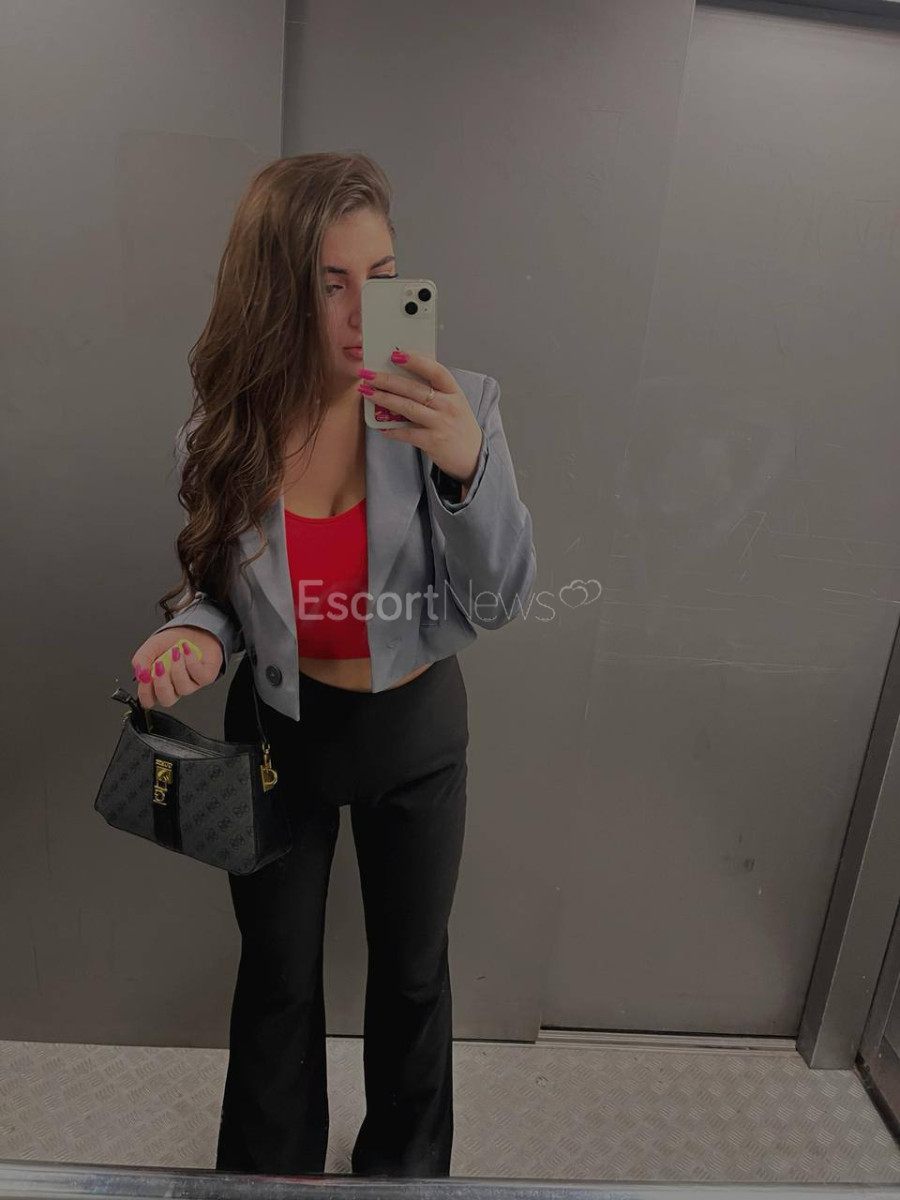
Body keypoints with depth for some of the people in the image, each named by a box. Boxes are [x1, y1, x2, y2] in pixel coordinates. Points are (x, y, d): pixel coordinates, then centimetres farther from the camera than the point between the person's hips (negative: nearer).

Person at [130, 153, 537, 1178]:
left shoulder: (456, 408, -17)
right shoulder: (221, 433, -12)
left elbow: (501, 602, -20)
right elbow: (220, 589, 1)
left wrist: (468, 466, -37)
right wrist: (196, 633, -22)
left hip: (415, 733, 0)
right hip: (276, 730, 1)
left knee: (412, 969, 22)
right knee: (276, 977, 22)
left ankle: (406, 1162, 55)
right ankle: (269, 1168, 54)